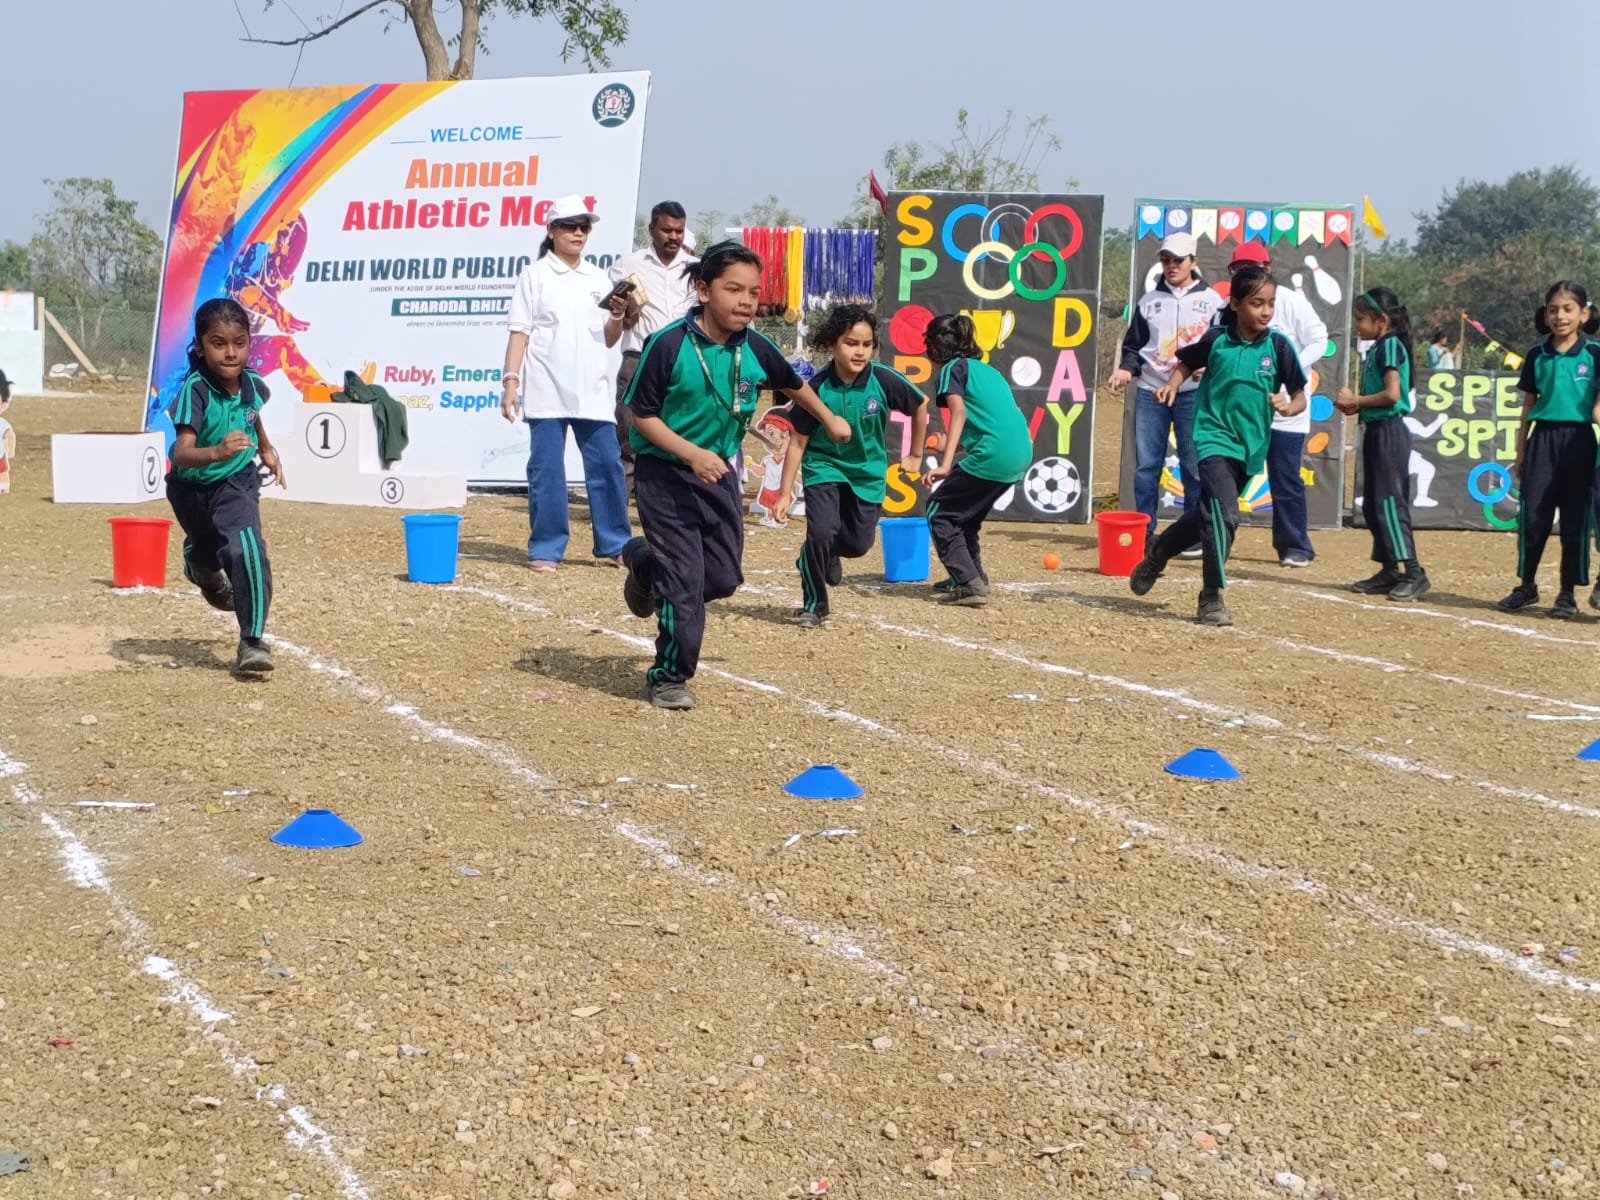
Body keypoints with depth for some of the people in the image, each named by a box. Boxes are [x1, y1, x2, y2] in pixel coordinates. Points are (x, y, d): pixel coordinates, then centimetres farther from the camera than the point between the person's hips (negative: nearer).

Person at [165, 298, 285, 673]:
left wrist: (266, 449, 14)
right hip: (192, 487, 0)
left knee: (247, 551, -24)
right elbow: (181, 454, -43)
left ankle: (253, 641, -17)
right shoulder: (195, 390, -31)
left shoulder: (252, 385, -17)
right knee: (204, 553, 25)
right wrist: (217, 451, -60)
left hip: (236, 483, 0)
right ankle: (202, 570, 65)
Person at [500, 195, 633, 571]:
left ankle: (615, 546, 14)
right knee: (546, 470, -1)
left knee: (608, 466, 5)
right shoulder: (535, 275, 2)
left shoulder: (597, 277, 13)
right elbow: (519, 332, -2)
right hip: (546, 392, -4)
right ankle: (545, 550, 5)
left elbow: (608, 340, 15)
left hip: (593, 392, 4)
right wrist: (511, 381, -10)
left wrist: (618, 316, -5)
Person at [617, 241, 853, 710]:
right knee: (686, 582, -8)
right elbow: (641, 414, -14)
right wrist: (692, 454, -25)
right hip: (664, 473, -5)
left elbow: (793, 384, 15)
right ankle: (669, 678, 12)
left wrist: (829, 418, 29)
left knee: (723, 579, 8)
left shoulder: (755, 349, -7)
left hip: (719, 472, 5)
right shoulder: (669, 345, -21)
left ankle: (647, 563, 37)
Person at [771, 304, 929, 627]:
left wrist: (914, 456, 8)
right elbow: (798, 442, -12)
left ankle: (824, 555, 39)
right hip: (824, 467, -2)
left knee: (859, 543, 1)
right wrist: (785, 494, -11)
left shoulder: (885, 380, -20)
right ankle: (813, 604, 4)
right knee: (821, 530, -21)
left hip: (868, 472, 2)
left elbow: (920, 406, -1)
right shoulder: (817, 388, -20)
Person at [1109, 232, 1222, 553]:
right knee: (1146, 465, 3)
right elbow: (1133, 346, 14)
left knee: (1195, 466, 0)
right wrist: (1127, 369, -5)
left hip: (1193, 394, -3)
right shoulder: (1148, 301, 12)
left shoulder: (1211, 300, 4)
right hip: (1150, 392, 3)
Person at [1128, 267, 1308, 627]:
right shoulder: (1216, 340, -7)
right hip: (1215, 438, -3)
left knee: (1207, 513, 16)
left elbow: (1300, 396, -3)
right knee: (1223, 514, -20)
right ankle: (1211, 597, -9)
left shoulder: (1278, 346, -7)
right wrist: (1172, 384, -6)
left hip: (1250, 446, 3)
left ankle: (1157, 553, 42)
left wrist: (1290, 406, -25)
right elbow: (1187, 363, 12)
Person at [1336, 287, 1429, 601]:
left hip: (1389, 432, -10)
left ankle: (1414, 573, -9)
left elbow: (1391, 394, -23)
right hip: (1376, 431, 10)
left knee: (1389, 502, -11)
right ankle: (1390, 571, 17)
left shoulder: (1390, 346, -13)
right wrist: (1354, 406, 3)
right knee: (1372, 504, 12)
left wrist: (1357, 401, -12)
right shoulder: (1377, 349, 15)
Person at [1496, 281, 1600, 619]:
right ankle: (1527, 586, 17)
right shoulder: (1536, 357, 8)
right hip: (1542, 441, 2)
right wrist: (1520, 455, 11)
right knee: (1532, 516, 2)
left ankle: (1567, 594, 12)